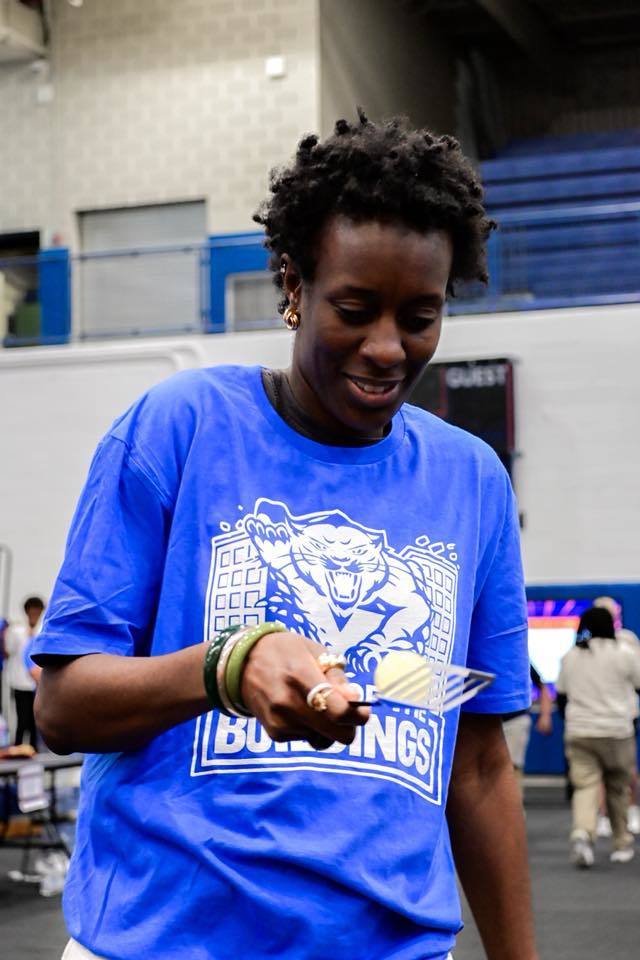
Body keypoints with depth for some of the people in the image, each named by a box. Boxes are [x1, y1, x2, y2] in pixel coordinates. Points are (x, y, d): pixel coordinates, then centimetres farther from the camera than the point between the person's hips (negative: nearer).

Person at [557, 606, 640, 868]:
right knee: (618, 788, 11)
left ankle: (582, 833, -26)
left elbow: (561, 696, 15)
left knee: (585, 785, -2)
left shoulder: (570, 656, 9)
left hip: (578, 732, 2)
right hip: (616, 731, -2)